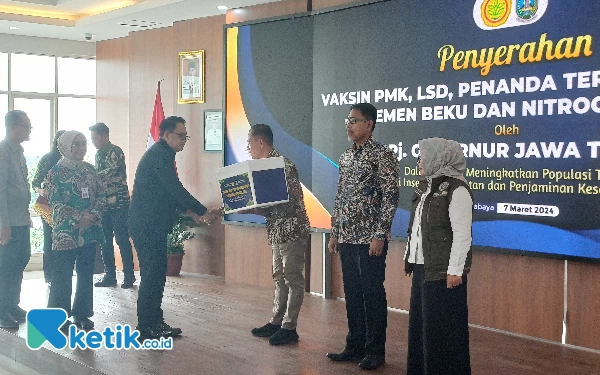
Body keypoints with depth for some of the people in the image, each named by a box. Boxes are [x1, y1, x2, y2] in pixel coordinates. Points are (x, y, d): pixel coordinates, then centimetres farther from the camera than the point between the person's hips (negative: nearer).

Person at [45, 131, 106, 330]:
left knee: (86, 273, 9)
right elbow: (56, 203, -10)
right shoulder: (56, 172, -3)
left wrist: (93, 214, -9)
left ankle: (82, 314, 20)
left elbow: (101, 196, 7)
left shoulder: (89, 169, 10)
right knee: (62, 276, 0)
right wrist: (79, 217, -16)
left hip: (89, 230, 5)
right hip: (65, 232, -4)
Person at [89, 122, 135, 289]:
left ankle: (129, 276, 1)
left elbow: (110, 172, -24)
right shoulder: (98, 154, 15)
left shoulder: (115, 152, -10)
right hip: (104, 203, 8)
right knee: (105, 241, 9)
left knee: (122, 240, -5)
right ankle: (110, 276, 16)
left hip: (118, 203, -8)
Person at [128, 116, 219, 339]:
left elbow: (170, 192, 22)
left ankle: (155, 322, 19)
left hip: (152, 225, 10)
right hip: (148, 225, -10)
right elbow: (175, 189, -20)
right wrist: (203, 212, -16)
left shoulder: (161, 153, 18)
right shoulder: (160, 154, -14)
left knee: (156, 274, 13)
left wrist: (192, 213, 13)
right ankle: (145, 327, 0)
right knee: (153, 275, -6)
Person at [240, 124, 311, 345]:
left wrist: (252, 209, -18)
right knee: (280, 278, 14)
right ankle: (276, 322, 21)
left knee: (292, 279, -2)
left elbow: (287, 202, -20)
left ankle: (289, 327, 3)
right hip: (277, 232, 10)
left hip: (293, 230, -10)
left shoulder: (283, 164, -14)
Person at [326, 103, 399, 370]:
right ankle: (355, 346, 22)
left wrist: (380, 235, -17)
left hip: (370, 239, -7)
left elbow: (390, 198, -13)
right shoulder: (346, 157, 13)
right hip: (347, 238, 7)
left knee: (373, 293, 0)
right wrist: (335, 232, 14)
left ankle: (375, 351, 10)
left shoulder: (382, 155, -9)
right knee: (352, 293, 12)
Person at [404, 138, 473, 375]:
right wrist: (409, 257, 18)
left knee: (444, 327, -1)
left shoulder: (456, 190, -14)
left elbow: (462, 234, -18)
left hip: (443, 271, -9)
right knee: (420, 322, 15)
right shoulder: (427, 188, 13)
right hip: (422, 267, 9)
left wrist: (455, 270, -20)